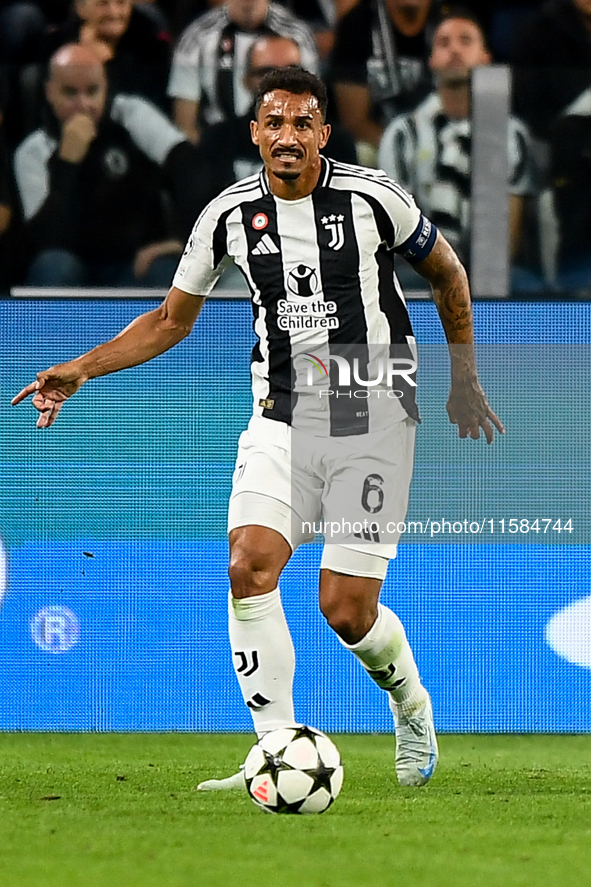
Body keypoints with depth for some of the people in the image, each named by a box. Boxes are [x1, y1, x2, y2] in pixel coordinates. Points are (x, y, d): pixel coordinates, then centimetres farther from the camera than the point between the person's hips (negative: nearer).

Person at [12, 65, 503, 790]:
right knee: (249, 565, -21)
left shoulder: (371, 197, -7)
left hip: (372, 416, -3)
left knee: (344, 607, -8)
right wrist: (80, 370, 4)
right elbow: (173, 319, 14)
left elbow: (446, 273, 10)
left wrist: (464, 381, 13)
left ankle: (411, 706, 26)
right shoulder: (230, 215, 1)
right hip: (281, 418, 3)